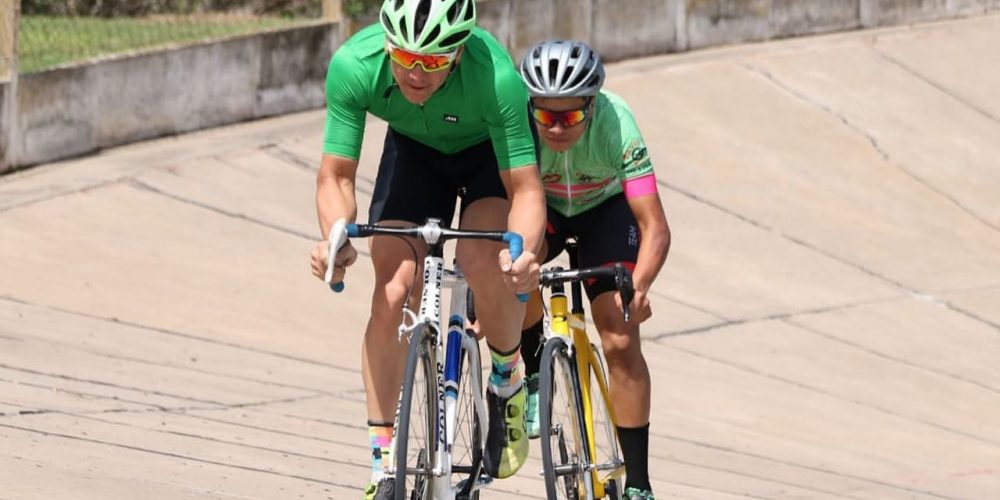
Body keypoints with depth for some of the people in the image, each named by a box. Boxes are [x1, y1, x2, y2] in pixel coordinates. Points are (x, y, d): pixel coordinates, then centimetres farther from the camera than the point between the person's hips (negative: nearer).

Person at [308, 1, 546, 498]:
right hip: (414, 148, 2)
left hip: (491, 148, -2)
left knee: (480, 262, -29)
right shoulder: (353, 66, -34)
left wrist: (523, 252, -55)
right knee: (392, 289, -14)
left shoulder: (495, 77, -41)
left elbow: (525, 188, -36)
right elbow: (335, 175, -26)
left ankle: (507, 383, 2)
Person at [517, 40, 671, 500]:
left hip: (605, 208, -1)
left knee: (620, 342, -14)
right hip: (540, 206, 1)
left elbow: (655, 228, -37)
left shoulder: (615, 125, -36)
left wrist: (637, 287, -55)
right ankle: (534, 374, -6)